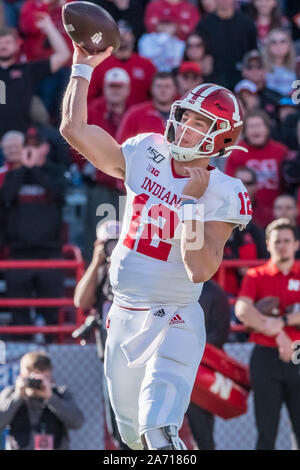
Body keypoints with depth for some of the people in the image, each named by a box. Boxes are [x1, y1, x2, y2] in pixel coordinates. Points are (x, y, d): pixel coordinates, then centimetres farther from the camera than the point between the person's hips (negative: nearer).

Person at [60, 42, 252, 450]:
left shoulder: (222, 194, -12)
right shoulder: (144, 158, 1)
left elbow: (200, 270, -22)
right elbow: (74, 129, 0)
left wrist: (193, 202, -25)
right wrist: (83, 67, 0)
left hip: (174, 321, -5)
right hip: (123, 317, 5)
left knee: (159, 427, -26)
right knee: (132, 430, 15)